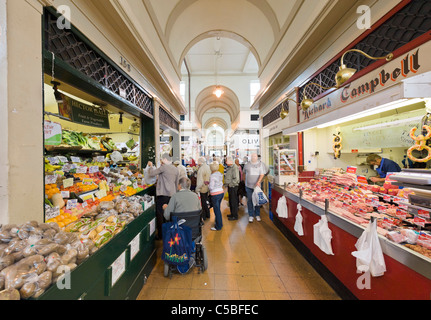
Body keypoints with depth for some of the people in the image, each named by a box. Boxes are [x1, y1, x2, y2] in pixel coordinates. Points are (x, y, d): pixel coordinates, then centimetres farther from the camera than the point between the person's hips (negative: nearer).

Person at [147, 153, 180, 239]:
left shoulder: (164, 167, -11)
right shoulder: (176, 169, 9)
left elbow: (151, 174, -8)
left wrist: (150, 166, 10)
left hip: (163, 194, -7)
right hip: (172, 194, 7)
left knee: (160, 214, 5)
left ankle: (160, 235, 13)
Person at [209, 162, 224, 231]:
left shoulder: (212, 176, -17)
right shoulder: (220, 174, 6)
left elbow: (211, 187, -18)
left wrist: (208, 184, 1)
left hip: (215, 194, -8)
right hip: (221, 192, 8)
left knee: (216, 210, 5)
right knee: (218, 209, 21)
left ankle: (218, 227, 17)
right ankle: (220, 224, 34)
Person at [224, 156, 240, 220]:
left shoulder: (234, 167, -18)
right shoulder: (228, 167, 11)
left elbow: (236, 179, -23)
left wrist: (230, 184, -17)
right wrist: (226, 183, 10)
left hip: (233, 186, -9)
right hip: (230, 186, 9)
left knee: (234, 201, 2)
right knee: (230, 201, 18)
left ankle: (235, 216, 15)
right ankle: (232, 214, 33)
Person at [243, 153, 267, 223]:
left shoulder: (261, 164, 1)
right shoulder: (247, 164, 6)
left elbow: (262, 174, -7)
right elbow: (244, 173, 15)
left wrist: (258, 182, -20)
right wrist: (246, 180, 10)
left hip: (257, 185, 0)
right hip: (248, 185, 1)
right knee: (250, 200, 3)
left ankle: (257, 215, 25)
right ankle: (251, 215, 14)